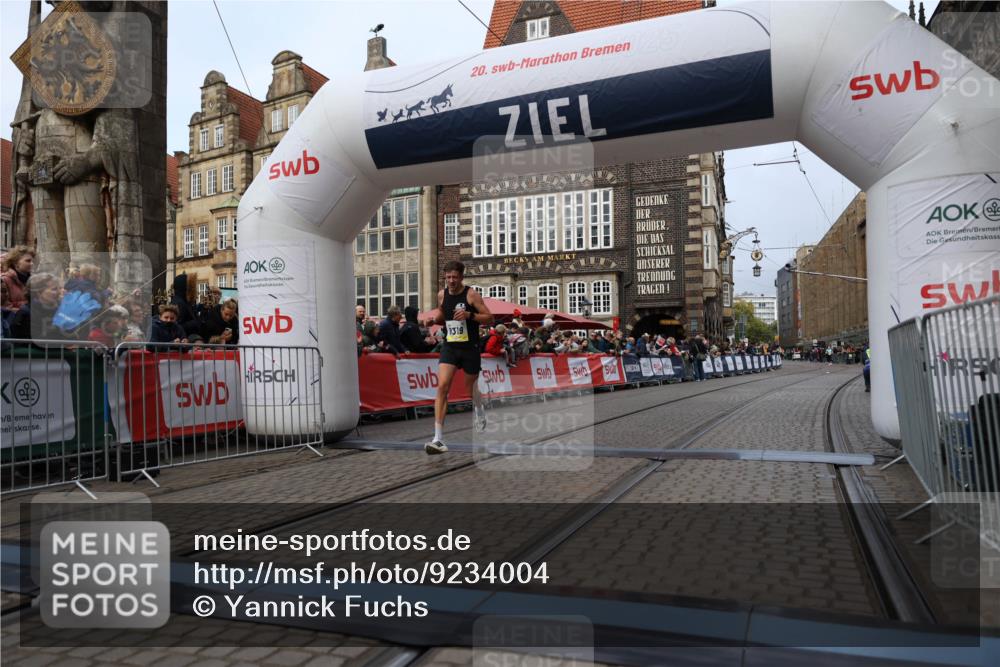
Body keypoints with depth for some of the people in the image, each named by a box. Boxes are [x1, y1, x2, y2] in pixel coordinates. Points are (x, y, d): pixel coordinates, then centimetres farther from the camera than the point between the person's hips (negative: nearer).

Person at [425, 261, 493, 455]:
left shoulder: (471, 295, -9)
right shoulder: (442, 295, 4)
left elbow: (490, 318, -8)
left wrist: (469, 315, -23)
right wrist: (436, 319, -1)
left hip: (470, 347, -2)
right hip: (449, 346, 2)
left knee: (471, 388, 15)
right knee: (442, 386, -16)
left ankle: (479, 411, 53)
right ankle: (439, 439, -18)